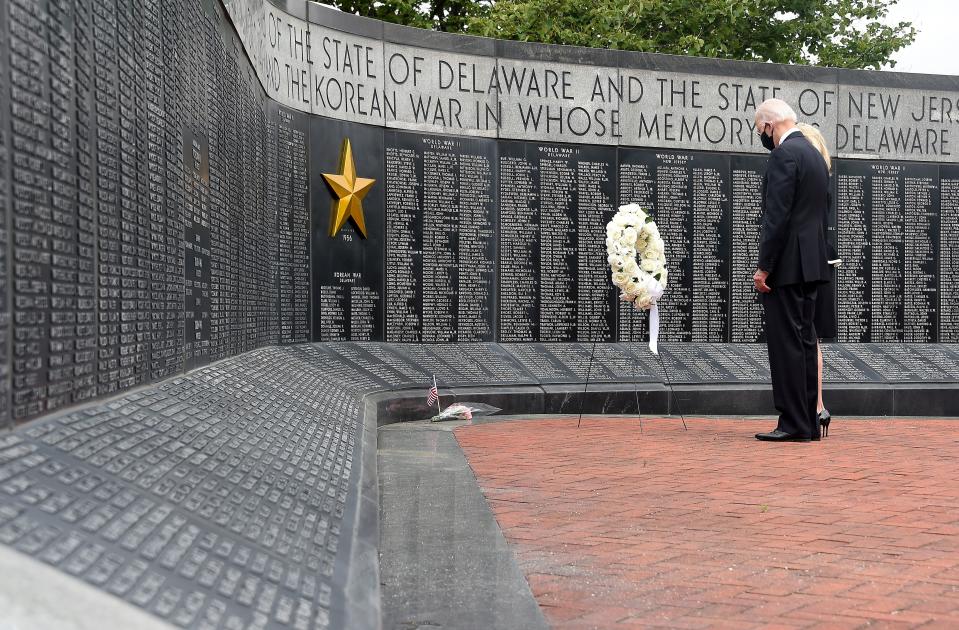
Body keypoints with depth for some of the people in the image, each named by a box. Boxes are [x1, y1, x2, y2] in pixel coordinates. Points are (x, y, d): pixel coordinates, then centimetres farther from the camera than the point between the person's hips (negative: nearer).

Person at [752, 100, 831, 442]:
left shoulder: (784, 155, -12)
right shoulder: (815, 154, 18)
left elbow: (777, 217, -19)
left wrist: (763, 267, -17)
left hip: (786, 263, -10)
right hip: (811, 262, 10)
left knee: (786, 343, -7)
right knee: (805, 341, 11)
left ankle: (794, 424, -6)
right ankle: (808, 421, 15)